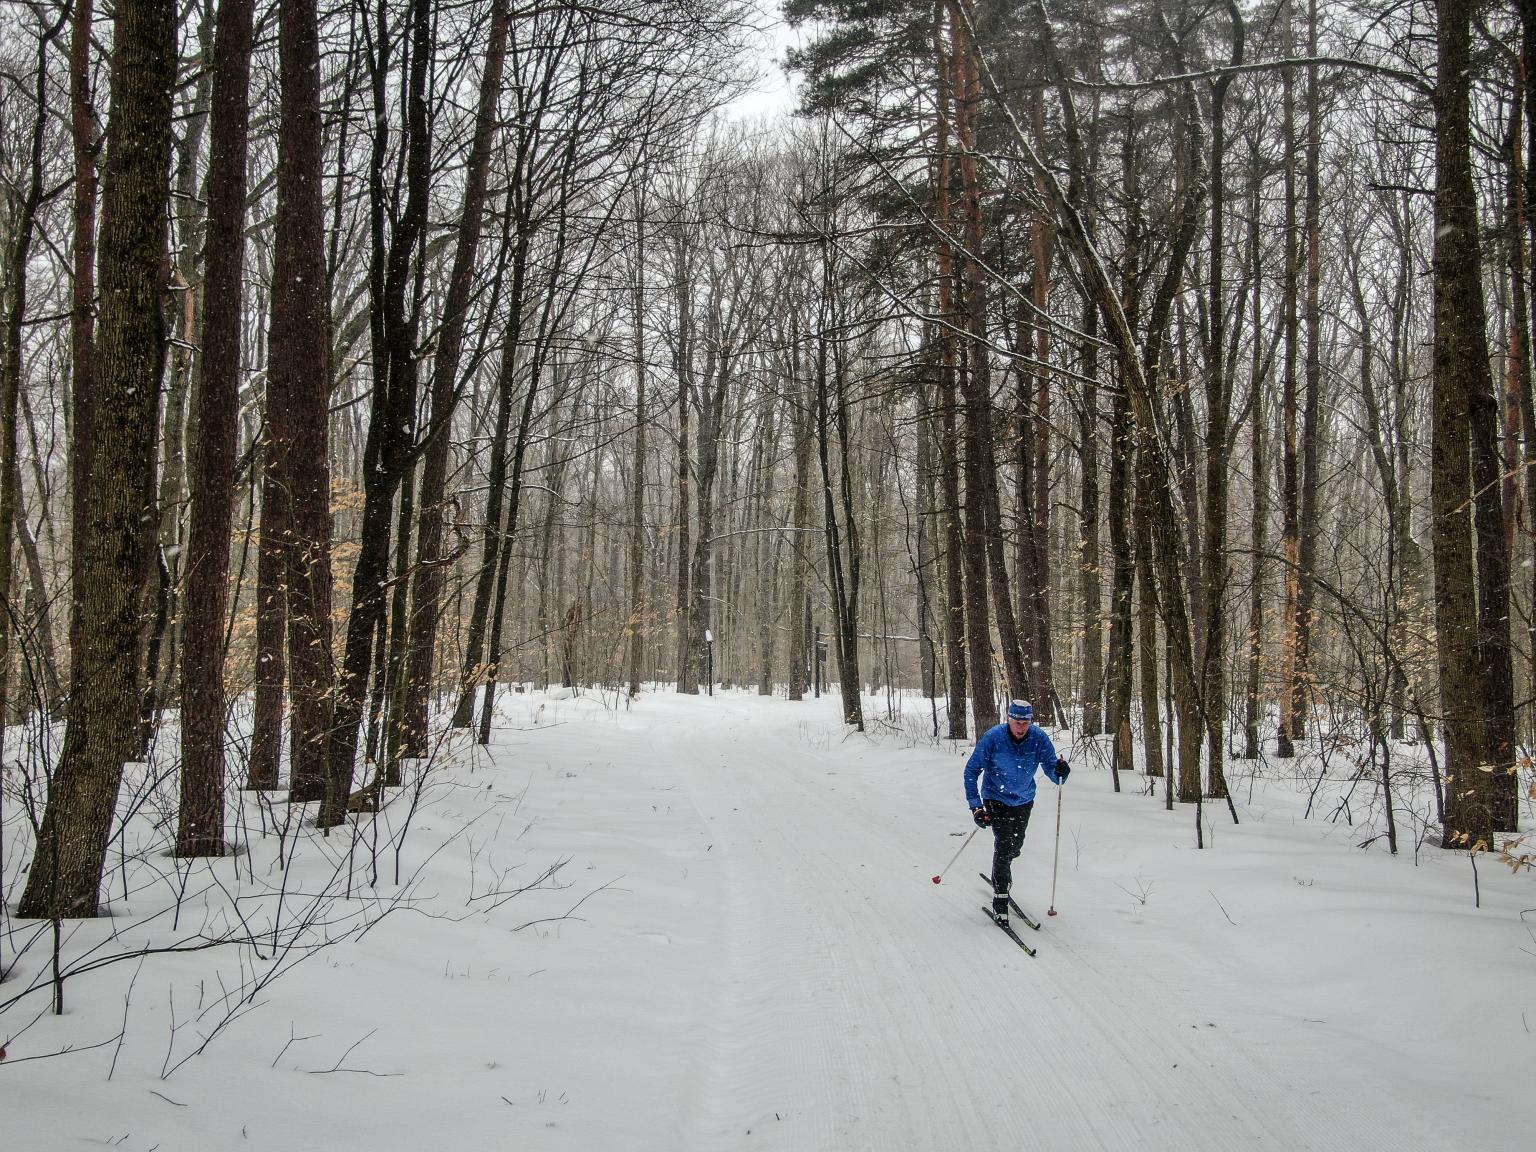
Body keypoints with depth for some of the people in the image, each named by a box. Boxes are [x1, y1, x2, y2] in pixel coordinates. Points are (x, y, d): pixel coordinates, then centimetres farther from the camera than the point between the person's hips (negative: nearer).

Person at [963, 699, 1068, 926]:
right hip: (996, 800, -3)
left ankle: (1000, 875, 49)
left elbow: (1051, 768, -17)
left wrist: (1060, 773, -42)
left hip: (1024, 801, 3)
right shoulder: (993, 737, -24)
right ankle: (1000, 900, -6)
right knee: (1004, 844, -17)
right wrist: (975, 806, -21)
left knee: (1015, 847, 17)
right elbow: (972, 770, -16)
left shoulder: (1039, 738, -19)